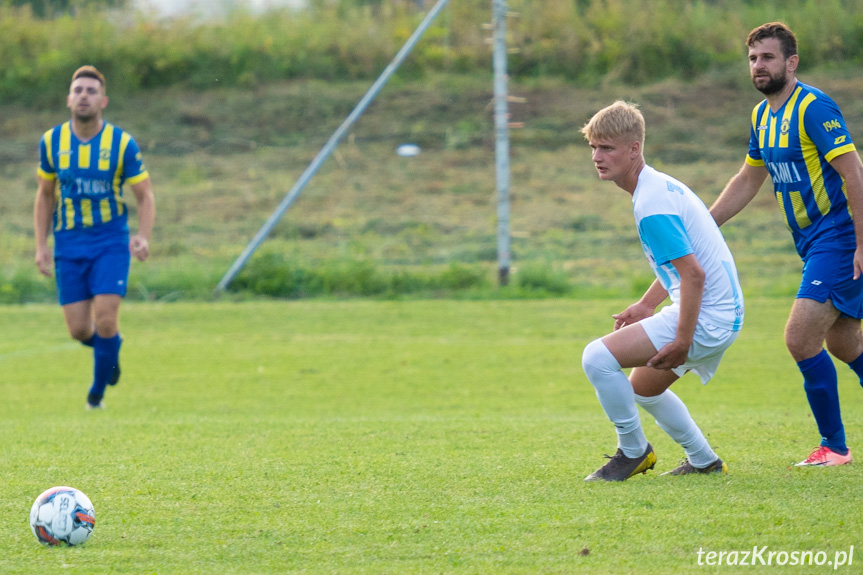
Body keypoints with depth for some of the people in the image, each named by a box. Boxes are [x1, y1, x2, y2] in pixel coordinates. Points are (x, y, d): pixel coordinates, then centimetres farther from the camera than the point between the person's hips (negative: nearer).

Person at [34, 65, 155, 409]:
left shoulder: (122, 144, -8)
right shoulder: (52, 142, -1)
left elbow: (145, 196, -1)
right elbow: (45, 195, 11)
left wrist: (143, 236, -20)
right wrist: (41, 246, 3)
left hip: (111, 242, -2)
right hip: (69, 244, 2)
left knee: (105, 319, -15)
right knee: (79, 330, -1)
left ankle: (98, 391, 8)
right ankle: (110, 348, 35)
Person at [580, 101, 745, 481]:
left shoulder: (652, 206, -20)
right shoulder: (660, 185, 12)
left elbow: (693, 274, -25)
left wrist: (682, 342, -23)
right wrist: (646, 305, 25)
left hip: (705, 319, -11)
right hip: (722, 313, 11)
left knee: (597, 358, -16)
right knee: (642, 388, 28)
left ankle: (633, 451, 0)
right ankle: (703, 461, 35)